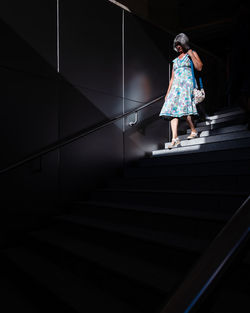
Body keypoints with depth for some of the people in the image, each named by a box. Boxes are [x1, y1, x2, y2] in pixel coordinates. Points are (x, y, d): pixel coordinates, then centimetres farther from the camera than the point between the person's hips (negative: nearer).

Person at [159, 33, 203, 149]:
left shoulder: (192, 53, 13)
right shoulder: (175, 60, 27)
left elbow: (199, 67, -4)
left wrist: (191, 54, -4)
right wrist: (168, 92, 17)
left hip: (187, 84, -5)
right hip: (176, 86, 5)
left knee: (183, 109, -22)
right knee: (172, 110, -13)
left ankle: (194, 131, -1)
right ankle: (175, 139, -19)